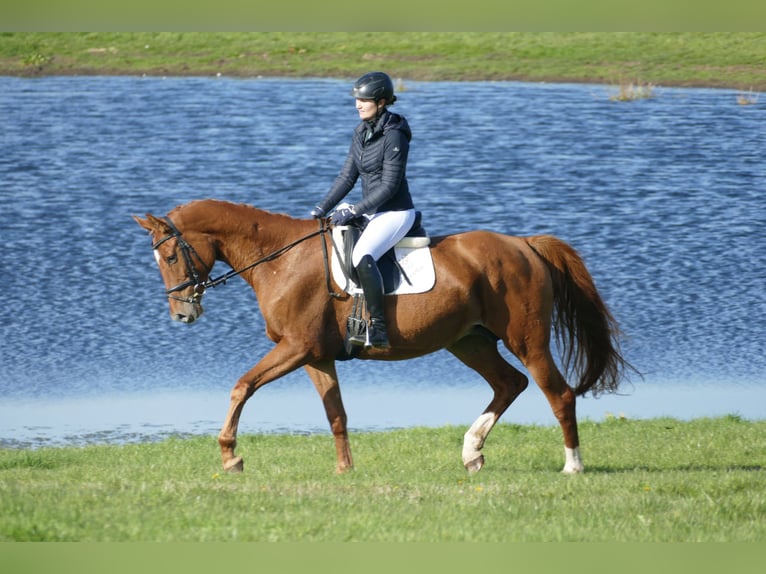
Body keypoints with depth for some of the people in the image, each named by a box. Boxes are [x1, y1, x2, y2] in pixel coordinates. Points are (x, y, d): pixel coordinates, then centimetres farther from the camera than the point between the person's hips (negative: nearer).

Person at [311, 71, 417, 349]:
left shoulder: (394, 136, -19)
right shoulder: (362, 131, 7)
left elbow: (389, 186, -20)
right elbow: (348, 176, 11)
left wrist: (352, 211, -20)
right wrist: (323, 208, 1)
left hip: (396, 212, -10)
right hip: (373, 211, 10)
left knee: (362, 257, -32)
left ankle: (378, 329, -33)